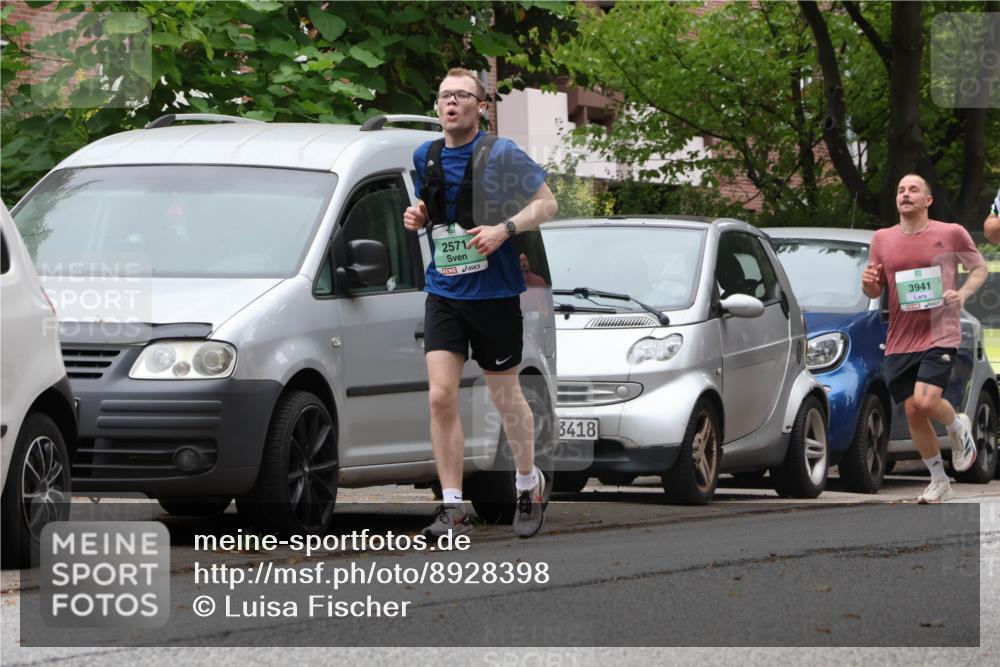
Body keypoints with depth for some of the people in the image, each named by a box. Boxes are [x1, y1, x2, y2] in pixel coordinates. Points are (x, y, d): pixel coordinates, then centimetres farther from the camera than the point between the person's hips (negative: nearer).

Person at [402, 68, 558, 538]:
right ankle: (452, 507, -8)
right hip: (444, 291, 3)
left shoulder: (500, 154, -8)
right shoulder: (425, 157, 8)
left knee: (505, 395, 9)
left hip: (494, 292, -3)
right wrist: (416, 218, 0)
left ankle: (528, 482, 33)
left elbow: (547, 203, -6)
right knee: (441, 396, -10)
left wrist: (504, 229, -21)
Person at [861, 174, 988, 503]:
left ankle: (958, 427, 13)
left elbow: (979, 268, 10)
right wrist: (868, 283, -9)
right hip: (900, 340, 4)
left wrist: (963, 293, -10)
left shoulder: (951, 234, -1)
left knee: (925, 401, -21)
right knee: (912, 412, 2)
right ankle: (939, 481, 18)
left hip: (940, 336, -4)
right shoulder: (883, 239, 9)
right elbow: (875, 291, 15)